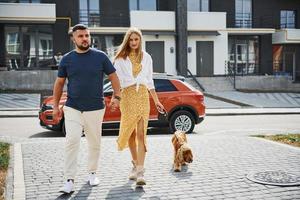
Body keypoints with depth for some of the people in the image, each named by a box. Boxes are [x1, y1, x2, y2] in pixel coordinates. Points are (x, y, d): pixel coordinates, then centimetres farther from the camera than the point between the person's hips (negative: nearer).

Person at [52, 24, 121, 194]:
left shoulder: (100, 56, 0)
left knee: (95, 143, 10)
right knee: (72, 141, -13)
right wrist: (56, 106, 9)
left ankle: (92, 173, 30)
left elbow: (113, 76, 6)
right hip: (73, 109, 0)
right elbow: (59, 83, 11)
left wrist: (117, 97, -4)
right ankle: (70, 181, -9)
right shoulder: (67, 59, 5)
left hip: (95, 109, 0)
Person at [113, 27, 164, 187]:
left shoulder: (146, 57, 13)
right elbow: (117, 80, -1)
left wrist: (156, 101, 13)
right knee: (130, 132, 10)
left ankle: (140, 172, -14)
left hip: (142, 96, 1)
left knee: (141, 133, -9)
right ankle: (135, 164, 31)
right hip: (127, 96, 0)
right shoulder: (120, 58, 5)